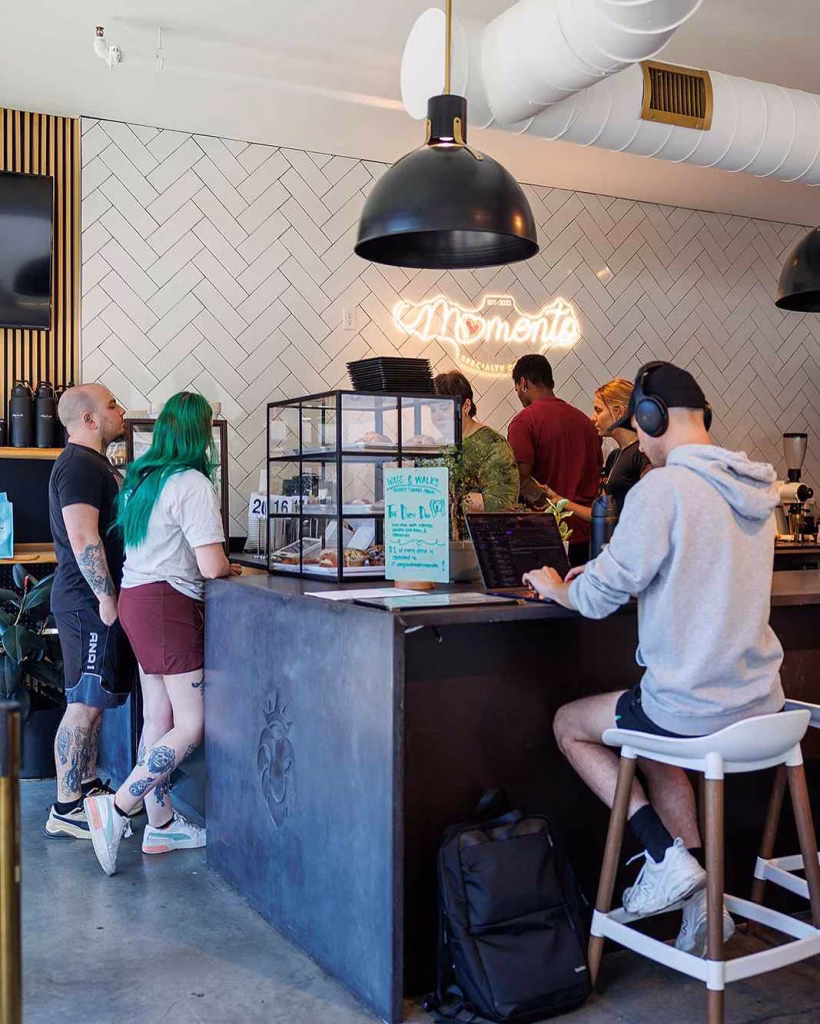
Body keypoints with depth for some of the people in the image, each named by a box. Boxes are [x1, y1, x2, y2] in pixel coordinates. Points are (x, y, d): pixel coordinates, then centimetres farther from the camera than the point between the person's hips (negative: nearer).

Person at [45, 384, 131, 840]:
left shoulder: (96, 463, 18)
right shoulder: (79, 465, -15)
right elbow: (82, 537, -24)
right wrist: (107, 597, -22)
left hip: (98, 599, 10)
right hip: (89, 602, -10)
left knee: (95, 700, 17)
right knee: (85, 704, -5)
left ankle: (89, 786, 28)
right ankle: (66, 810, 2)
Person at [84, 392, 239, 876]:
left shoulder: (141, 478, 12)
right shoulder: (192, 484, -15)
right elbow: (212, 566, -18)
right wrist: (230, 567, 4)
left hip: (135, 597, 9)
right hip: (170, 604, -9)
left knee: (158, 717, 12)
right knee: (191, 726, -3)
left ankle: (161, 824, 18)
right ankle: (115, 808, -6)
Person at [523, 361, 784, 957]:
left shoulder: (662, 489, -19)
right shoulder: (754, 489, 7)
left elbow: (601, 598, -14)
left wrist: (558, 589, 8)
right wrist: (605, 570, 22)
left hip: (696, 707, -8)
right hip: (760, 701, 8)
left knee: (569, 724, 17)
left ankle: (667, 856, 8)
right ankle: (702, 906, 26)